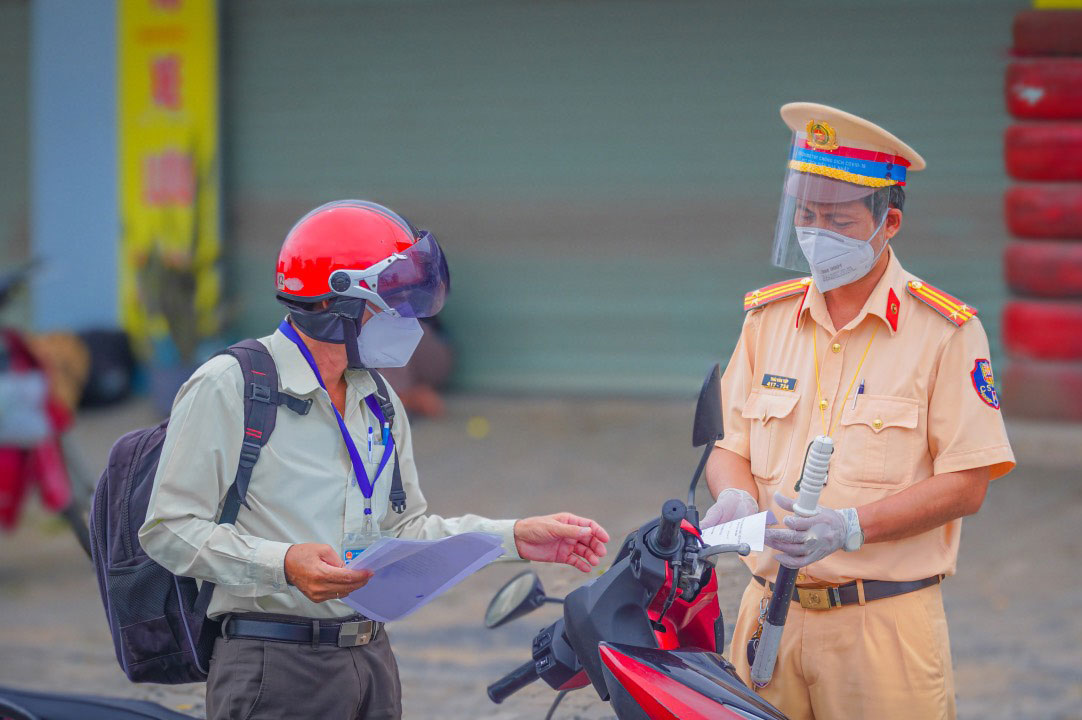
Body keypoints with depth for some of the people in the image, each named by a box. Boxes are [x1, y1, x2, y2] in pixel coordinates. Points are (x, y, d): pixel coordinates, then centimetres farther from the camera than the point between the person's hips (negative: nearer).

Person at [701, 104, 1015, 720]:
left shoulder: (945, 331, -4)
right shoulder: (768, 317, 10)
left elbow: (965, 485, -8)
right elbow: (730, 447, 14)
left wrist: (849, 527, -20)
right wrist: (736, 499, -10)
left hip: (885, 622, -4)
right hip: (771, 615, 4)